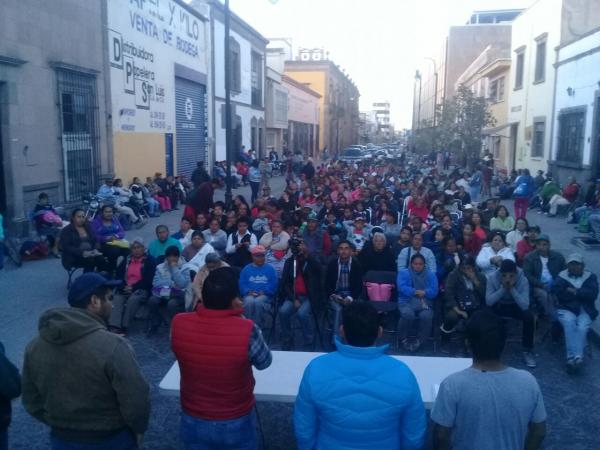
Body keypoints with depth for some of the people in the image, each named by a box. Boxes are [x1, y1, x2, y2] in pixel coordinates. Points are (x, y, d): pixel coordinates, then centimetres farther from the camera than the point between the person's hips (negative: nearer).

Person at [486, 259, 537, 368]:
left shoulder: (523, 280, -25)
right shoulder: (492, 278, -24)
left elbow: (525, 306, -32)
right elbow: (488, 302, -29)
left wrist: (512, 289, -40)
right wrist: (503, 288, -38)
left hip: (516, 306, 0)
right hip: (498, 306, 0)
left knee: (529, 316, -30)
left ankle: (527, 351, -10)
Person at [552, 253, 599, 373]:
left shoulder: (590, 276, 11)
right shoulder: (562, 276, 8)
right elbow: (558, 293, -9)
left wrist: (575, 291, -12)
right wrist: (581, 293, -7)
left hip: (585, 310, 1)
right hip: (566, 309, -1)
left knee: (582, 327, -28)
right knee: (569, 324, -31)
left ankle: (572, 358, -33)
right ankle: (577, 358, -35)